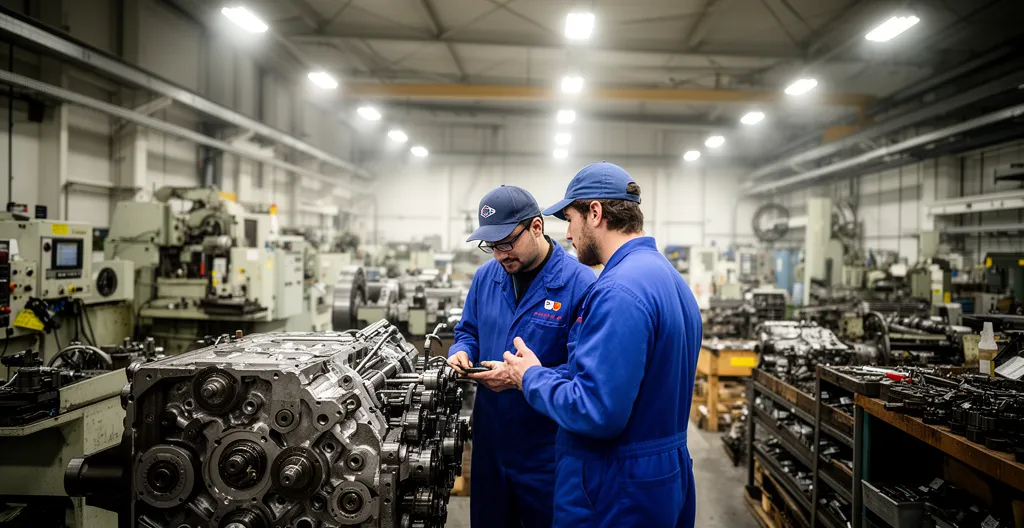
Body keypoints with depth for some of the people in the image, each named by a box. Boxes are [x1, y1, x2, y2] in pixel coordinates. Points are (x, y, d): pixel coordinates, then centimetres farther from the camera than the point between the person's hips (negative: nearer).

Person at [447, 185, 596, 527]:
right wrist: (461, 353, -7)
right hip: (489, 440, 6)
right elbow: (468, 331, 16)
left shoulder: (579, 283, -18)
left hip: (547, 451, -5)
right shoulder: (485, 276, 2)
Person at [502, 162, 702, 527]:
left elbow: (595, 412, -28)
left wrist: (532, 377, -11)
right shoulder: (670, 277, 8)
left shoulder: (619, 289, -24)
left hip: (614, 494, -9)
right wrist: (539, 372, 9)